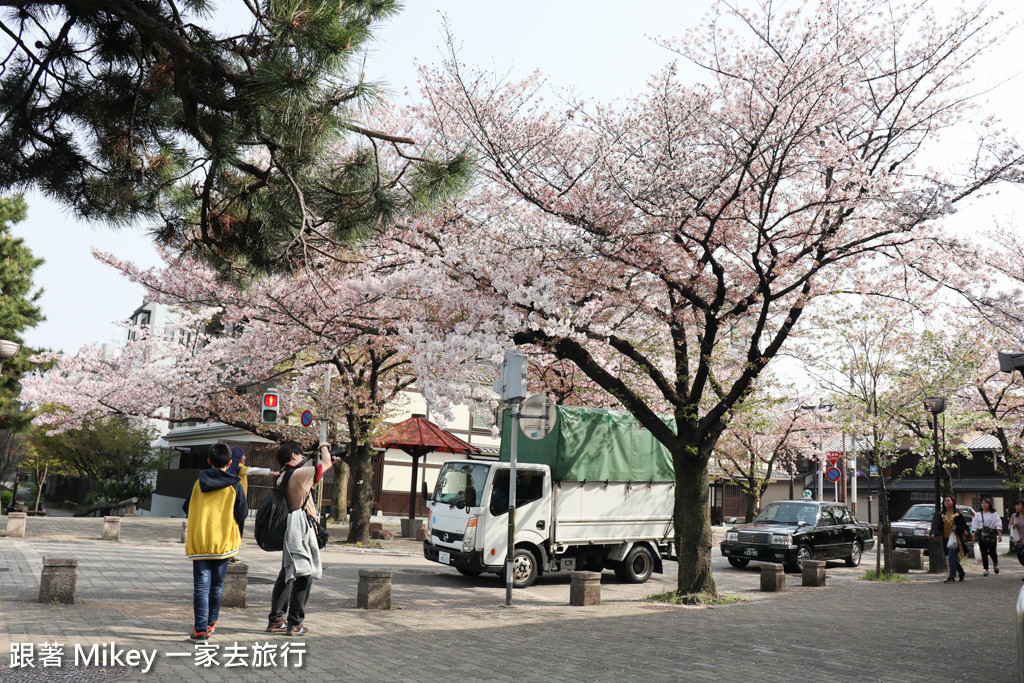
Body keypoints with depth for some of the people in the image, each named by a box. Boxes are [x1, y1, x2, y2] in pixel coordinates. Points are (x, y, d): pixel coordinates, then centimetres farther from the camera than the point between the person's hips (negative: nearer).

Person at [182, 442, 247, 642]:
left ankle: (200, 629, -8)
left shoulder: (199, 483, 0)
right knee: (216, 585, 15)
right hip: (223, 542, 0)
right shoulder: (234, 486, -5)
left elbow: (187, 508, 9)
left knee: (201, 586, -1)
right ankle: (211, 623, 28)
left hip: (198, 542, 0)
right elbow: (242, 514, -1)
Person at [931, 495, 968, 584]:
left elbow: (964, 526, -2)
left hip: (955, 538, -5)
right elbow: (938, 526, 0)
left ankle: (952, 577, -10)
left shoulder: (957, 514, -2)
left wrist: (956, 528, -20)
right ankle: (961, 572, 35)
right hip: (946, 539, 5)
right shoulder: (942, 515, 10)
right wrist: (934, 533, -18)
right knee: (953, 558, 14)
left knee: (952, 557, -13)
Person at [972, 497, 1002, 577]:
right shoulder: (978, 515, 10)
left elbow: (998, 525, -2)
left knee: (992, 552, -5)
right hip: (982, 535, 2)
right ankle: (986, 570, 10)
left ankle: (995, 564, 27)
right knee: (984, 553, 2)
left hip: (992, 535, -2)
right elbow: (975, 527, 12)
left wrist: (1000, 535, -13)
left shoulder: (994, 514, 3)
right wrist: (974, 537, 8)